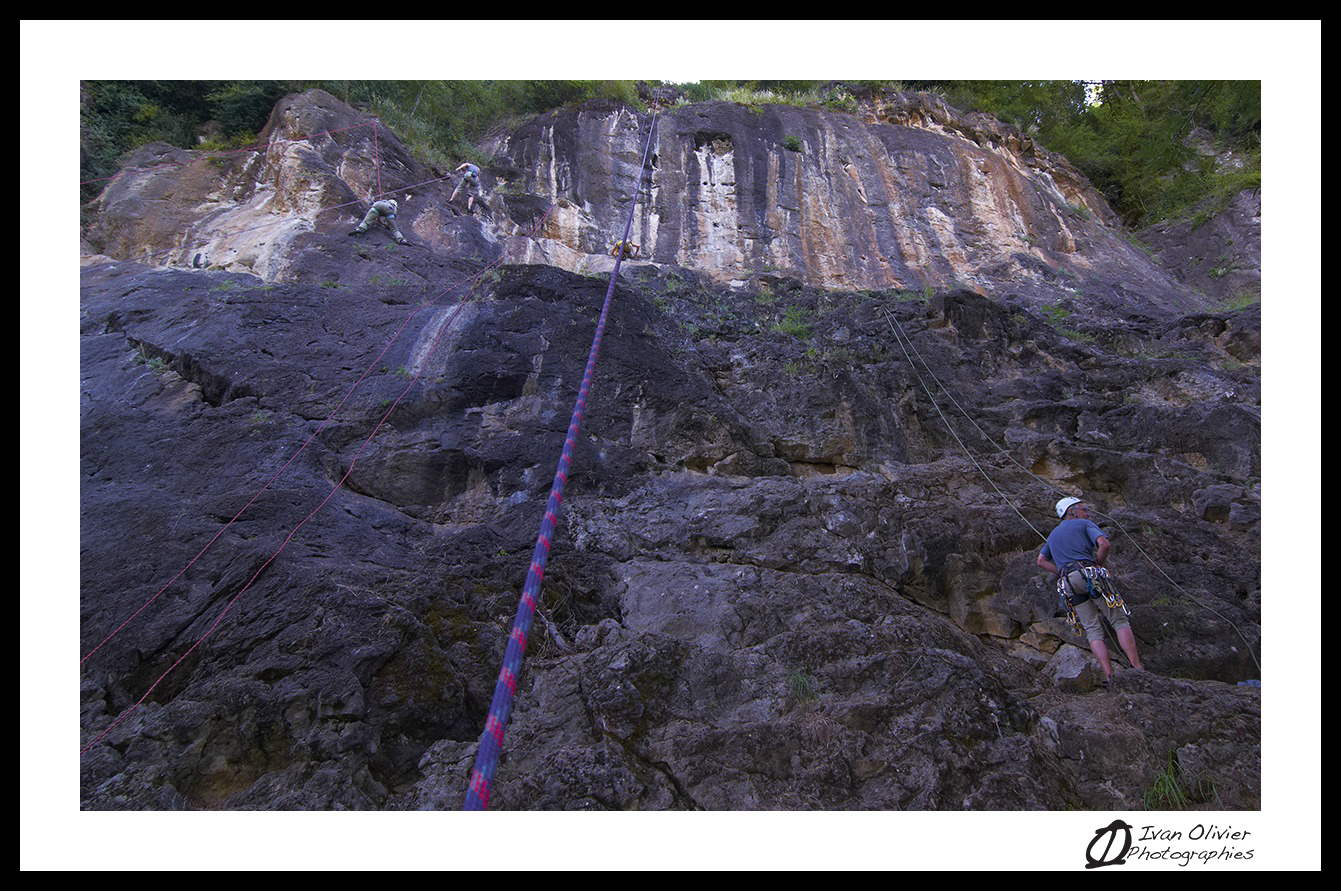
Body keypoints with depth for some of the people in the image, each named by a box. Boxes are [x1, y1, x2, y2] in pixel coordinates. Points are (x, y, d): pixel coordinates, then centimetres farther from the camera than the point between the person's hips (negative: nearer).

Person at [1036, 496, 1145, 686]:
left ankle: (1109, 676, -12)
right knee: (1120, 621, 1)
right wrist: (1098, 565, 8)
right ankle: (1137, 667, -8)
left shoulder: (1054, 534, 30)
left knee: (1093, 631, 1)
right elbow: (1104, 544, -6)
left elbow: (1041, 560, 28)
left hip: (1068, 585, 4)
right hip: (1090, 574, -4)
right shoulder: (1084, 524, 12)